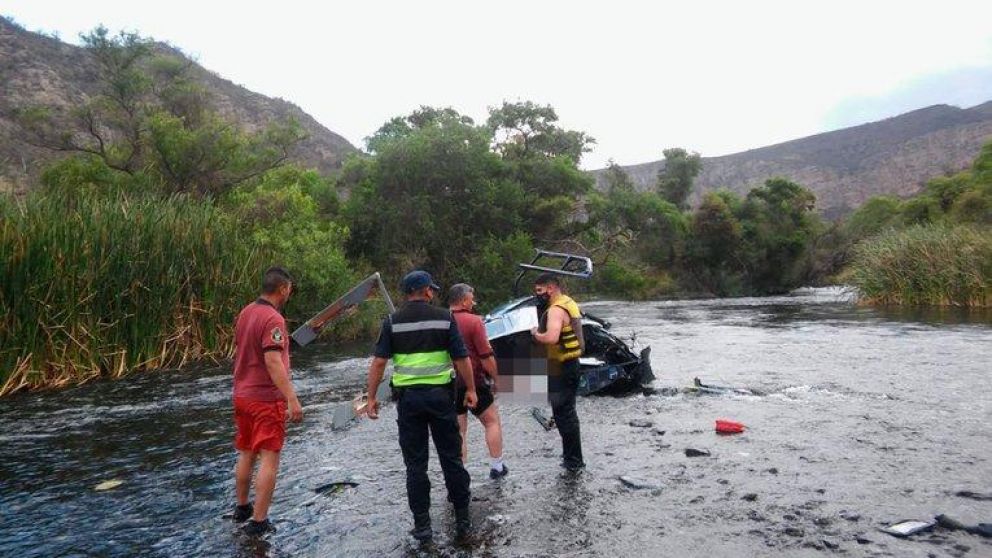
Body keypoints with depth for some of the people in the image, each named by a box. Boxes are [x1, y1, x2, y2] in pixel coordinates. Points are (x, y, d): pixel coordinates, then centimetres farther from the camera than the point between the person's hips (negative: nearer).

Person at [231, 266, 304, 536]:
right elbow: (273, 363, -26)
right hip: (266, 398, -9)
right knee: (269, 459, -1)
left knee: (246, 454, 20)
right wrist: (293, 400, -26)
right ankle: (258, 521, 3)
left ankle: (242, 507, 35)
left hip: (242, 395, 9)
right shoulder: (273, 319, -20)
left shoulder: (245, 313, 6)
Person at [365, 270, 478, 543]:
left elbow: (378, 362, -5)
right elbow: (462, 359, -3)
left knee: (415, 464, 9)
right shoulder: (444, 317, -2)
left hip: (408, 397, 1)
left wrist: (371, 397, 1)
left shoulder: (392, 322, 0)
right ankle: (462, 520, 18)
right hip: (440, 394, 0)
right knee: (451, 457, 11)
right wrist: (471, 390, 7)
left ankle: (422, 525, 14)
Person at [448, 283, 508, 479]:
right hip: (473, 382, -4)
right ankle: (496, 466, 18)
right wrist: (496, 378, -1)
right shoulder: (473, 321, -13)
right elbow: (486, 356, -14)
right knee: (492, 421, 14)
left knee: (458, 430, 11)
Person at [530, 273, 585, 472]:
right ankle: (571, 455, 30)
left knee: (563, 414, -3)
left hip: (561, 369, -11)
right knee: (568, 412, 19)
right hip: (570, 365, 11)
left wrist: (535, 334, -17)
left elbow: (551, 337, -35)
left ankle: (573, 460, 5)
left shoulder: (556, 309, -20)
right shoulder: (569, 303, 12)